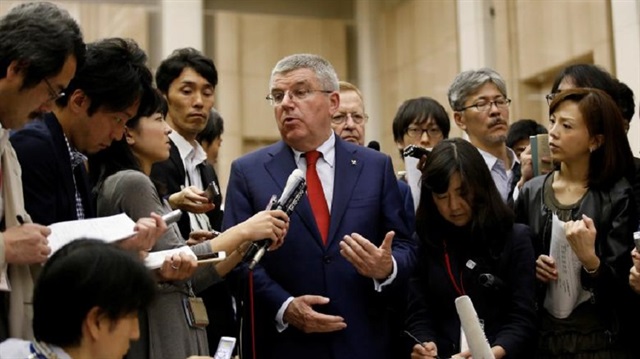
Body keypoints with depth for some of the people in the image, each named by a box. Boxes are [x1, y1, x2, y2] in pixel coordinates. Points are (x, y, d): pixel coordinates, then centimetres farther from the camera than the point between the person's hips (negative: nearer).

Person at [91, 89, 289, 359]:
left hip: (173, 331, 9)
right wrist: (243, 230, -10)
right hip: (157, 336, -9)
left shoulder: (139, 185, 16)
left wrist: (247, 245, 2)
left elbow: (187, 279, 11)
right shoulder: (131, 183, -12)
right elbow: (174, 267, -17)